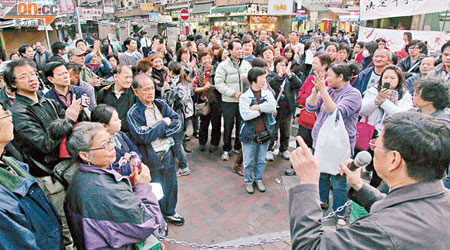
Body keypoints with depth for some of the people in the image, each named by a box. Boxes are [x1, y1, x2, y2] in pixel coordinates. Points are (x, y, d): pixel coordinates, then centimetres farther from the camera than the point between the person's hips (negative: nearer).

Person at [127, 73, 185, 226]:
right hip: (151, 158, -5)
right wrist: (164, 123, -15)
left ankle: (169, 212, 44)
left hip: (167, 153, 5)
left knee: (171, 185, 20)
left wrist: (158, 132, -17)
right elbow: (144, 137, -24)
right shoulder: (133, 113, -13)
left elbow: (177, 123, -2)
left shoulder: (161, 104, 3)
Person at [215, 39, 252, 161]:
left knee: (241, 125, 13)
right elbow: (219, 83, -12)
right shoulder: (223, 65, -5)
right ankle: (226, 149, 22)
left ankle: (238, 147, 32)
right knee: (228, 126, 6)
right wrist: (233, 93, -18)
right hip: (229, 102, -3)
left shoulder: (246, 64, 9)